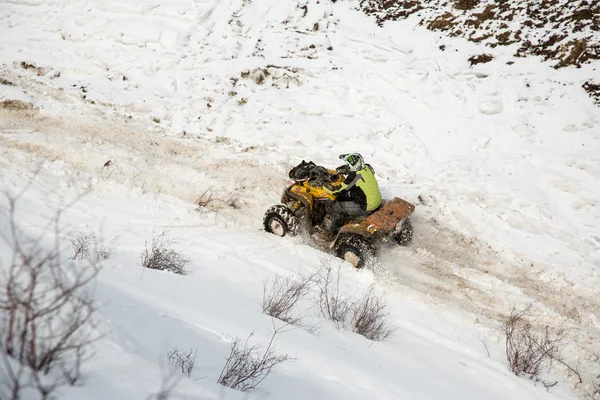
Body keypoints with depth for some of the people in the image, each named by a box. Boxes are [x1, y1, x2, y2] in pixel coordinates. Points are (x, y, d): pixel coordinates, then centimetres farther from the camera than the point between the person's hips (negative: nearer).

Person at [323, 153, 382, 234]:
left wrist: (325, 185, -6)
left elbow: (338, 191, -20)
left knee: (336, 207, -1)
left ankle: (335, 233, 13)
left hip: (366, 209, -9)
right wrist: (344, 169, 16)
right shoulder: (368, 168, -4)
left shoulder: (354, 177, -26)